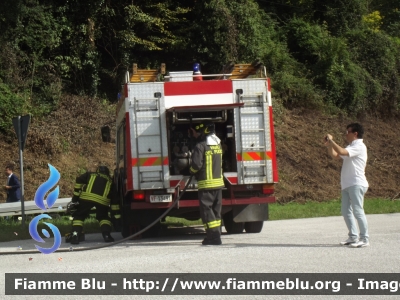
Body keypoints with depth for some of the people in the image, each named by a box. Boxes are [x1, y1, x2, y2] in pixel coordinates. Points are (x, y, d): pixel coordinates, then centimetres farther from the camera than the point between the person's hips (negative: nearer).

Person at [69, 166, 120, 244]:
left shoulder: (90, 174, 29)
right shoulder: (110, 181, 31)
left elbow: (79, 181, 11)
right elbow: (114, 200, 28)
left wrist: (75, 196, 12)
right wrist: (117, 215, 29)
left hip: (86, 197, -1)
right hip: (102, 200, 1)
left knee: (79, 216, 13)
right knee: (104, 217, 25)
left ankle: (75, 236, -2)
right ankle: (106, 235, 5)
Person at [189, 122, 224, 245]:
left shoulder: (201, 146, -13)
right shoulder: (218, 144, 12)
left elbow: (196, 164, -19)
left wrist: (192, 170, 3)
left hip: (206, 184, -8)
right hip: (219, 182, 8)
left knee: (206, 210, -5)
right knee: (216, 209, 14)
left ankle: (214, 236, -11)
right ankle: (216, 234, 17)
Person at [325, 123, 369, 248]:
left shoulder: (359, 146, -10)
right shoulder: (350, 147, 20)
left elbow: (341, 152, -22)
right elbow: (336, 155, 22)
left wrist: (331, 141, -12)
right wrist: (329, 145, 7)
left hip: (356, 184, -10)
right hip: (347, 185, 10)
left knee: (358, 211, -11)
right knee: (346, 211, 9)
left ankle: (365, 239, -8)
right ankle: (353, 237, 16)